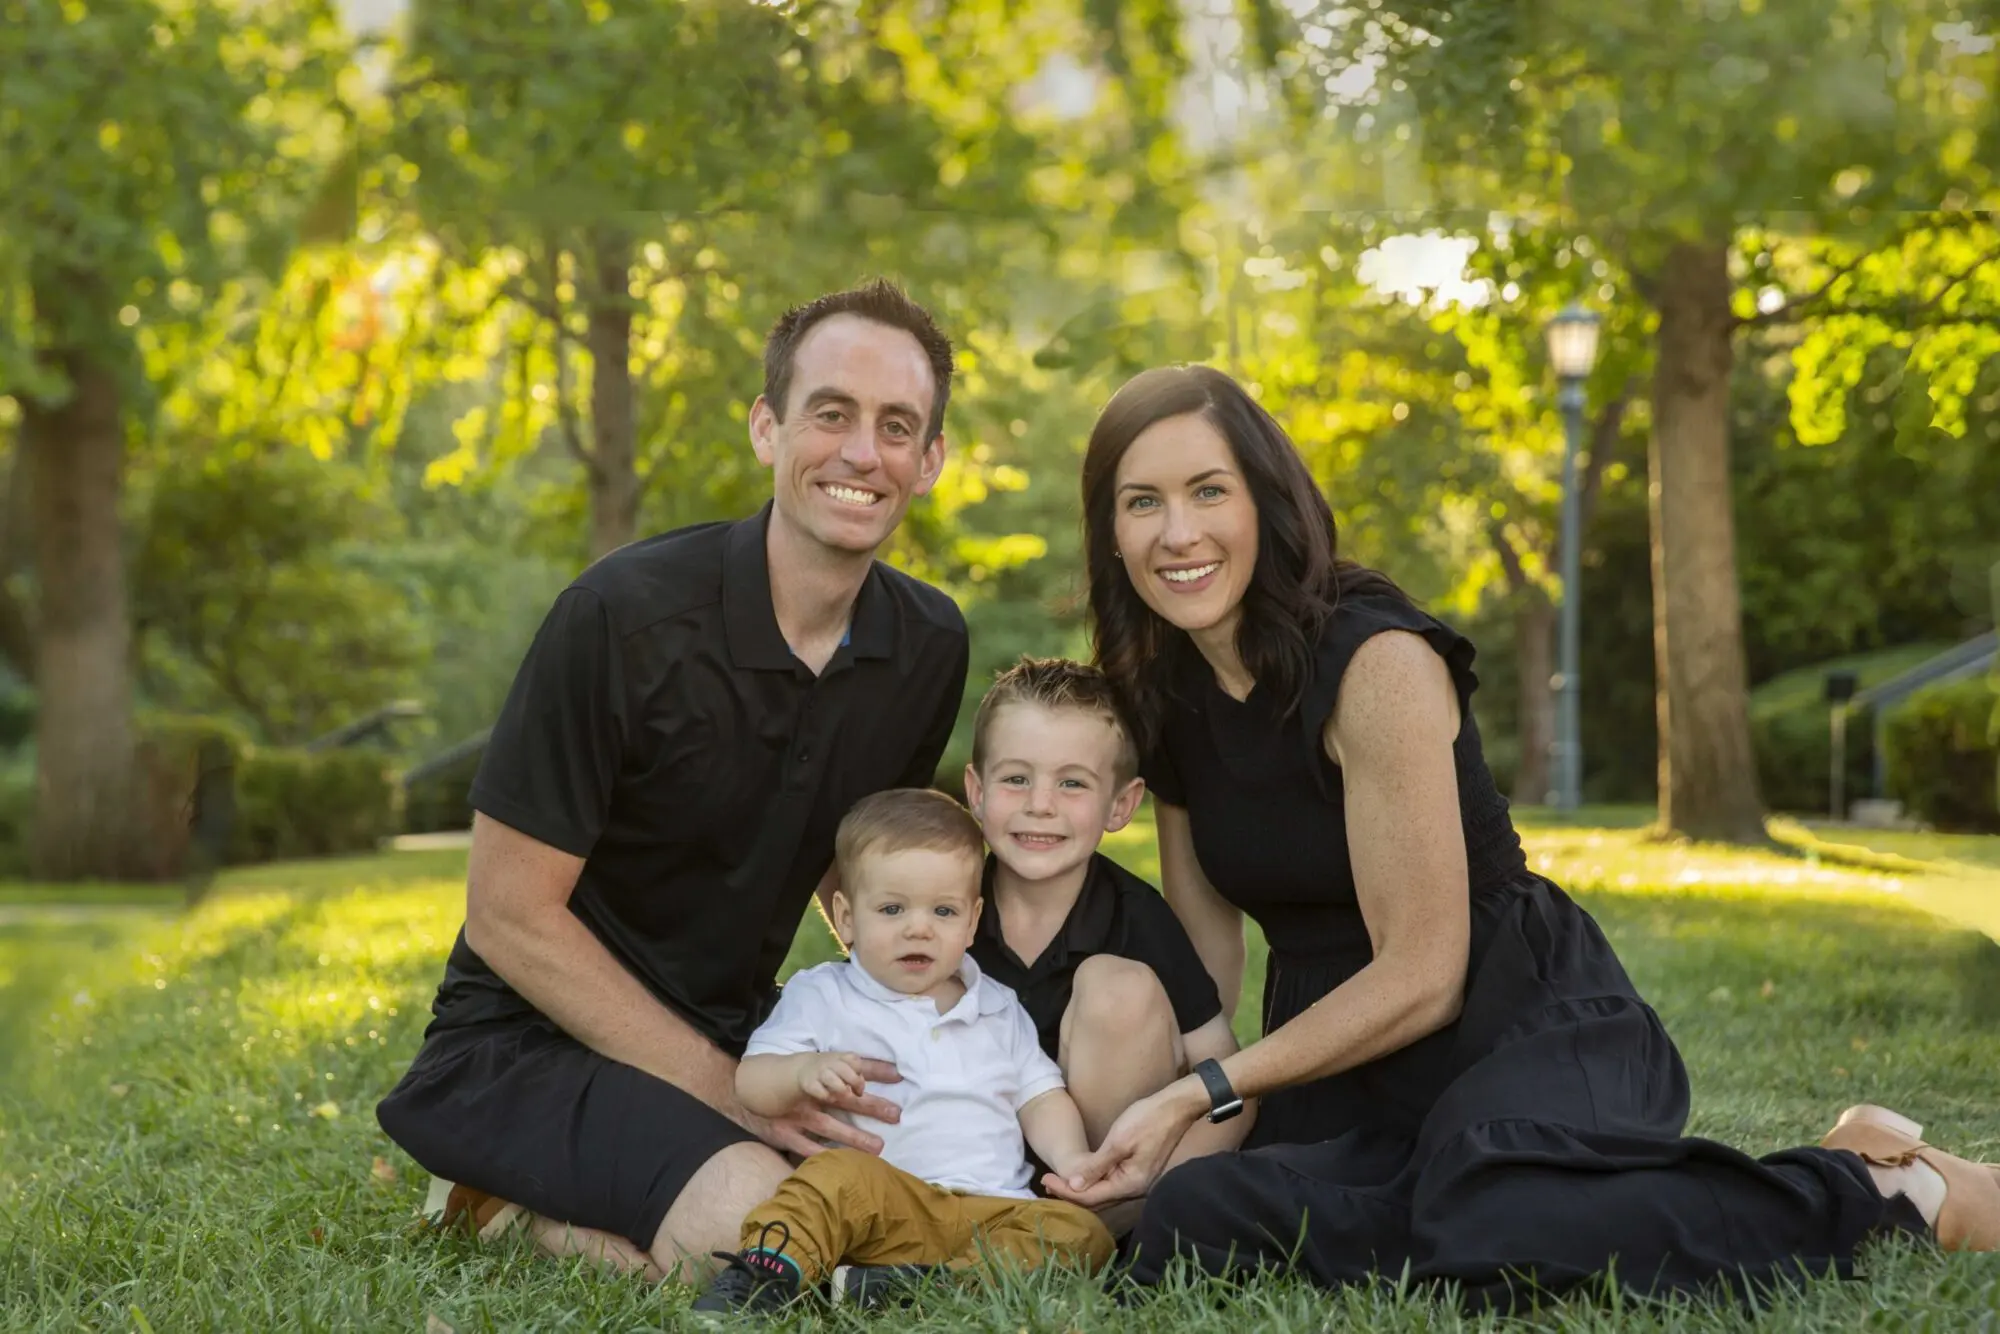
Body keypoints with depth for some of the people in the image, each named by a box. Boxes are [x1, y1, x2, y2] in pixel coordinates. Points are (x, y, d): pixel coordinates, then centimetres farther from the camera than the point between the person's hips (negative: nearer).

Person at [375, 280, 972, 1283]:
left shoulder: (930, 645, -1)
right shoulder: (627, 617, -19)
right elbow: (510, 914, -17)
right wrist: (726, 1091, -20)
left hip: (733, 1031, 7)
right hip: (537, 1040, -7)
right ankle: (507, 1198, -2)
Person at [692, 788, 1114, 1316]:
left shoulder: (999, 1009, 24)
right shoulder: (822, 996, 12)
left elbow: (1041, 1096, 24)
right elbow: (751, 1083, 4)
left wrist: (1071, 1160, 2)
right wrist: (803, 1071, -19)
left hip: (990, 1209, 4)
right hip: (883, 1203, -3)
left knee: (1083, 1232, -24)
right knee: (836, 1175, -35)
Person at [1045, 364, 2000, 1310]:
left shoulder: (1376, 661, -17)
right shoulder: (1162, 694, 5)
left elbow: (1422, 976, -17)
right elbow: (1204, 953, 8)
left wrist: (1201, 1094, -17)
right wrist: (1157, 1120, -7)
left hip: (1519, 1028, -7)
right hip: (1340, 1065, 7)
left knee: (1499, 1243, -39)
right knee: (1182, 1230, -23)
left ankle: (1887, 1186, -12)